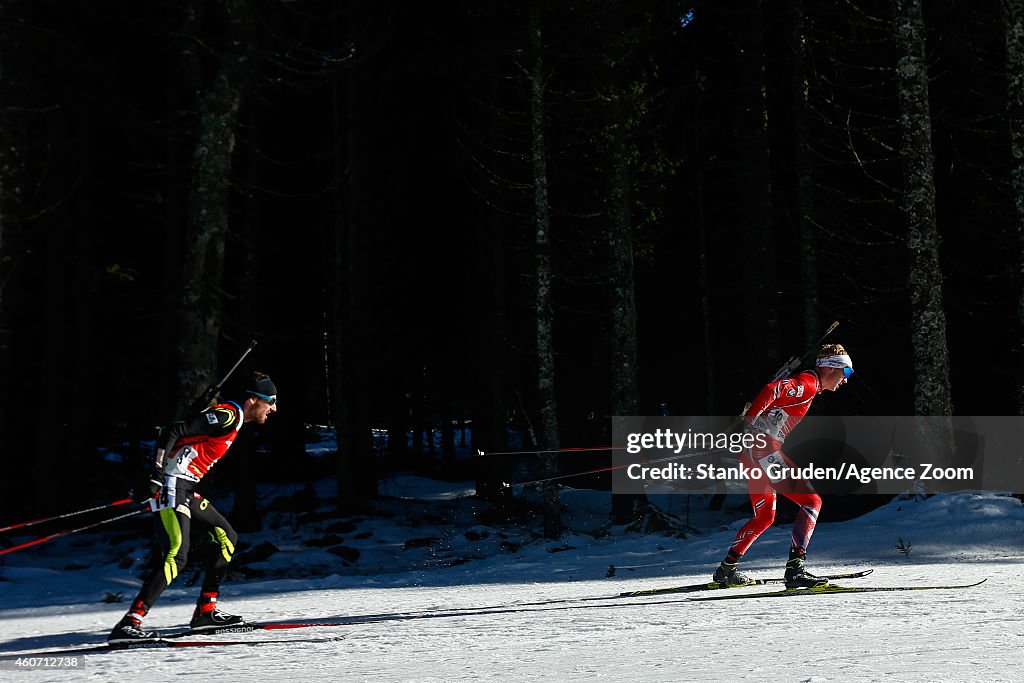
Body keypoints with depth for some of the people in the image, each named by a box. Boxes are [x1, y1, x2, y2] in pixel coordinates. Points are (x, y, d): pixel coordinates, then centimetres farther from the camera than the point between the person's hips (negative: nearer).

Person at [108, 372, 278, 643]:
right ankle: (129, 623, -23)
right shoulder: (228, 414, -13)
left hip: (186, 489, 11)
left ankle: (205, 610, 18)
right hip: (173, 486, -11)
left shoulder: (233, 417, 18)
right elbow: (175, 432, -19)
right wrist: (158, 473, -23)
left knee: (228, 538, 16)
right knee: (176, 556, -20)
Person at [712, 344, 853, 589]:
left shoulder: (807, 386, 23)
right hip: (765, 448, -10)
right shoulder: (809, 383, -7)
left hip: (753, 450, 10)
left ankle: (726, 570, 26)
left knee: (764, 517, 21)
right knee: (811, 501, -11)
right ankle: (796, 568, -19)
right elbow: (772, 389, -23)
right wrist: (748, 423, -29)